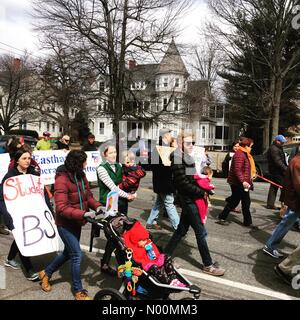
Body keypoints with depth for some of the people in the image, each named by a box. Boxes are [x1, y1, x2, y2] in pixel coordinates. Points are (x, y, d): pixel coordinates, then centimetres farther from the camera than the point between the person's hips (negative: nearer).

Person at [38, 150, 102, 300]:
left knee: (69, 252, 21)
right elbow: (61, 208, -29)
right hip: (65, 223, -8)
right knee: (77, 255, -4)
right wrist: (83, 214, -36)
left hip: (76, 222, 8)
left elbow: (88, 195, 6)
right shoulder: (62, 179, -25)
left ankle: (46, 273, 45)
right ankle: (78, 291, 16)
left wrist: (97, 206, -13)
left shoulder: (81, 176, -2)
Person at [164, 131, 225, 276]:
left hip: (190, 199, 9)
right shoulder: (178, 160, -15)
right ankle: (208, 265, 13)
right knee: (201, 232, 0)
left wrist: (203, 189, 2)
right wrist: (201, 192, -16)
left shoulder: (187, 158, 13)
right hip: (188, 200, -9)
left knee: (182, 229, 15)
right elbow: (183, 182, -20)